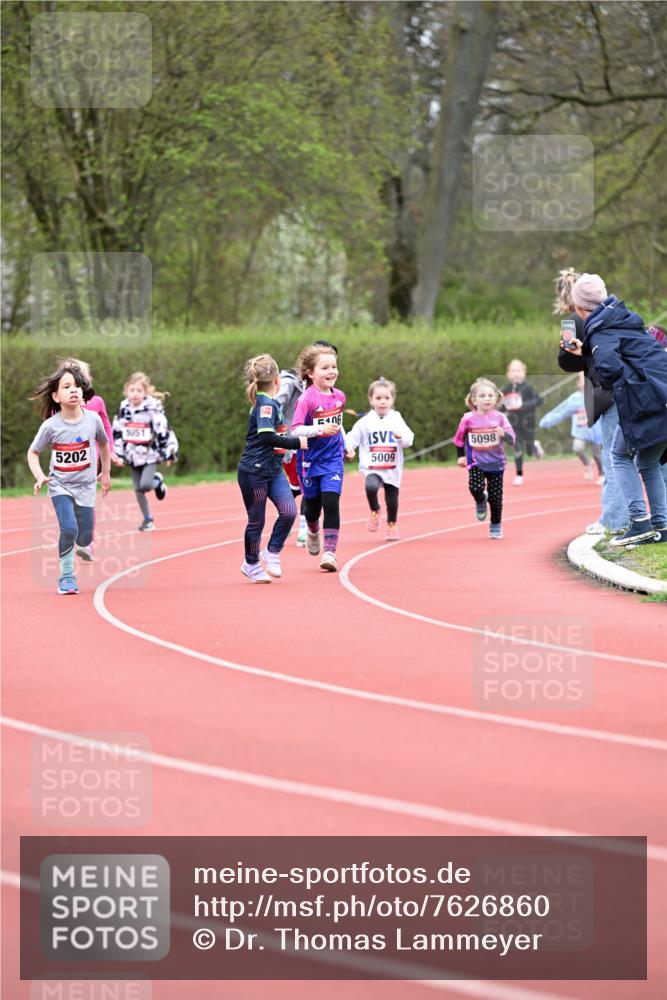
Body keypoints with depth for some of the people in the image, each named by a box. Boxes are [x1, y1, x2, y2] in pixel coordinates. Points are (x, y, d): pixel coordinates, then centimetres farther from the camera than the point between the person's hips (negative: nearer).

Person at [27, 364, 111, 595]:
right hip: (60, 486, -2)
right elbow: (33, 452, -1)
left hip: (86, 486, 2)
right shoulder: (51, 426, -14)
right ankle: (66, 576, -3)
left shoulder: (93, 419, -8)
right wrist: (39, 477, -16)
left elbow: (103, 444, 12)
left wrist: (106, 473, 18)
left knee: (84, 539, 2)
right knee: (69, 529, -21)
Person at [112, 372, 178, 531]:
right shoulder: (123, 409, 1)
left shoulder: (153, 409, -13)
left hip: (150, 454, -4)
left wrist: (169, 453, -10)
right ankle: (148, 519, 20)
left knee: (146, 485, -20)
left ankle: (158, 482, 14)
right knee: (138, 490, 6)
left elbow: (163, 431, -11)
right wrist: (119, 454, 5)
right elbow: (117, 433, 8)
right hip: (133, 456, 4)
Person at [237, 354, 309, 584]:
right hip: (254, 471, -8)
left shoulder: (272, 403, 10)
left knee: (289, 511, -8)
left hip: (273, 469, 8)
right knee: (257, 520, 6)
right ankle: (251, 564, 23)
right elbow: (266, 436, -29)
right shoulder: (265, 405, -17)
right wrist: (296, 443, -22)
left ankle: (271, 553, 8)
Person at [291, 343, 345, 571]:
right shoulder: (307, 399, -16)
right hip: (310, 460, -2)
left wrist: (345, 445, 20)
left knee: (331, 503, -13)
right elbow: (295, 430, -23)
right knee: (313, 505, 13)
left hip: (333, 459, 2)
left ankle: (330, 551, -10)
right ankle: (313, 533, 46)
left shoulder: (339, 396, 2)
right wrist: (320, 430, -33)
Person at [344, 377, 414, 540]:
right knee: (371, 486, -30)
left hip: (392, 469, 2)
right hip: (372, 468, -2)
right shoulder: (365, 422, 0)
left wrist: (401, 436, -27)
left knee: (392, 500, 8)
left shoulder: (397, 420, 2)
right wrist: (349, 447, -19)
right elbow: (352, 437, 2)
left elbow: (409, 439, -5)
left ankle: (392, 525, 36)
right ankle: (375, 511, -1)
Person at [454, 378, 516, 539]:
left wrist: (504, 434, -32)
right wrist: (461, 456, 6)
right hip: (476, 463, -1)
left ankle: (496, 526, 22)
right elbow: (459, 438, 9)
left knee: (496, 497, 2)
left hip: (496, 463, 1)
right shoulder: (468, 419, -6)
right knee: (475, 488, -24)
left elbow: (512, 437, -11)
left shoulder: (500, 417, -6)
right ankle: (481, 501, 13)